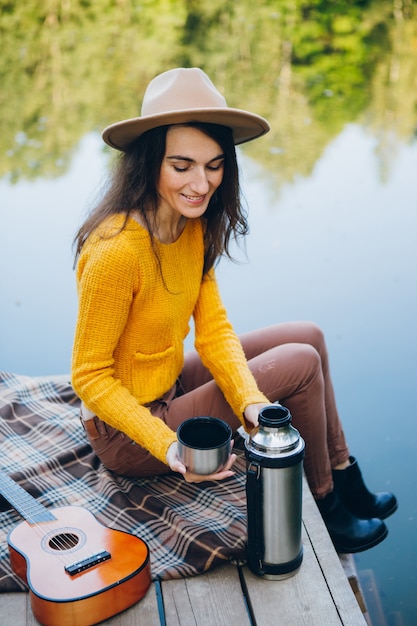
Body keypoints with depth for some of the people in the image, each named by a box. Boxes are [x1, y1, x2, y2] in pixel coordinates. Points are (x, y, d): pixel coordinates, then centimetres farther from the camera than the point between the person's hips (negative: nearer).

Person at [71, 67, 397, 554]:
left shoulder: (194, 227, -4)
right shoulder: (117, 251, -30)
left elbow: (214, 331, -5)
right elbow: (90, 376, -23)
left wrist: (252, 402, -21)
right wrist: (169, 448, -31)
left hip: (170, 384, 8)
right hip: (129, 432, -8)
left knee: (307, 336, 8)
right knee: (301, 364, -10)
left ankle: (345, 483, 21)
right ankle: (324, 510, 13)